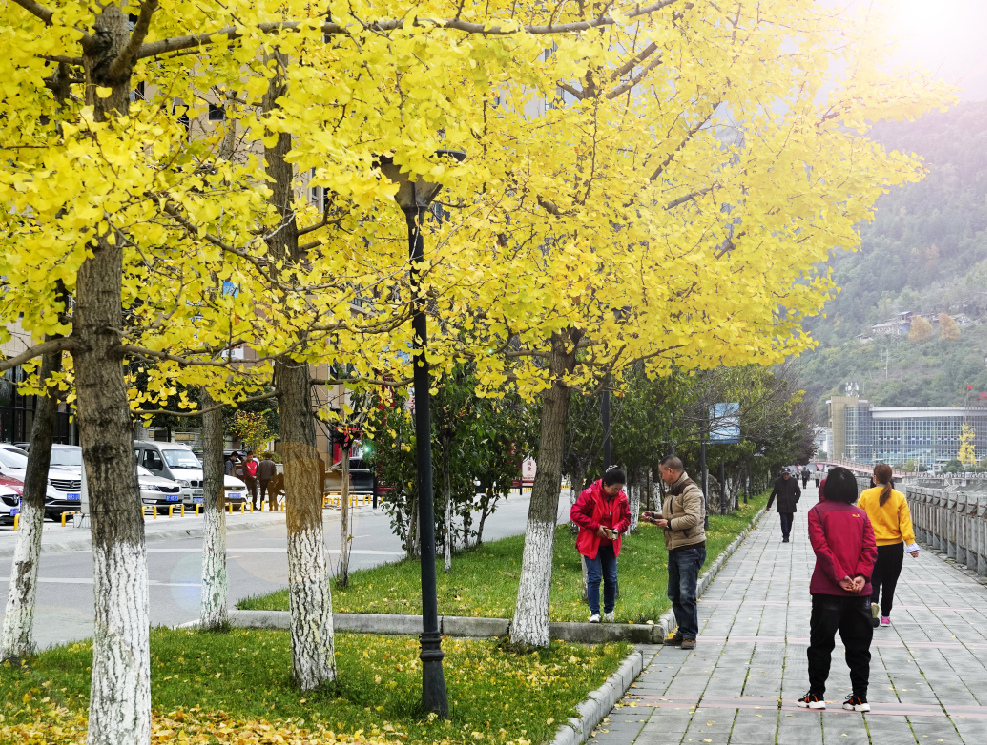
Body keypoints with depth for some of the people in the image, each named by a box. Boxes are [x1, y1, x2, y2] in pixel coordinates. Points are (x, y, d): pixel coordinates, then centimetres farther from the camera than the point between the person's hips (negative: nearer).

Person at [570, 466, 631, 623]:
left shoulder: (621, 497, 0)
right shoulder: (590, 494, -15)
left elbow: (626, 517, 10)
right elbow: (575, 513, -16)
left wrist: (617, 528, -12)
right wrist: (596, 527, -19)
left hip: (610, 544, 4)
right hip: (591, 544, -4)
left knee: (611, 578, 7)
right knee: (595, 577, -8)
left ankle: (609, 612, 21)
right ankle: (594, 613, -1)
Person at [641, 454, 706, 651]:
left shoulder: (690, 491, -14)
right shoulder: (672, 491, 18)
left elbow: (692, 518, -24)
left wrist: (669, 524, -17)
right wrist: (654, 516, 12)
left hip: (690, 550, -10)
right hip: (675, 550, 10)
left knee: (686, 594, -10)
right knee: (675, 595, 13)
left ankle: (690, 636, -3)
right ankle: (682, 633, 21)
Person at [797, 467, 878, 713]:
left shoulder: (818, 512, 0)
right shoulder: (860, 514, 10)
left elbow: (821, 547, -11)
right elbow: (870, 548, -1)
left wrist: (840, 577, -13)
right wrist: (861, 575, -10)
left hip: (827, 589, -3)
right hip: (859, 591, 3)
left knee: (821, 643, 5)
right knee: (858, 645, 9)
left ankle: (816, 695, 7)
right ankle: (860, 697, 10)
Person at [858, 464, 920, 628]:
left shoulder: (865, 495, -6)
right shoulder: (899, 496, -4)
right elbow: (905, 521, -8)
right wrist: (911, 543, -7)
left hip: (871, 546, -1)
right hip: (894, 547, 1)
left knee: (873, 580, 5)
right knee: (889, 582, 14)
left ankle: (872, 603, -24)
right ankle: (885, 616, 18)